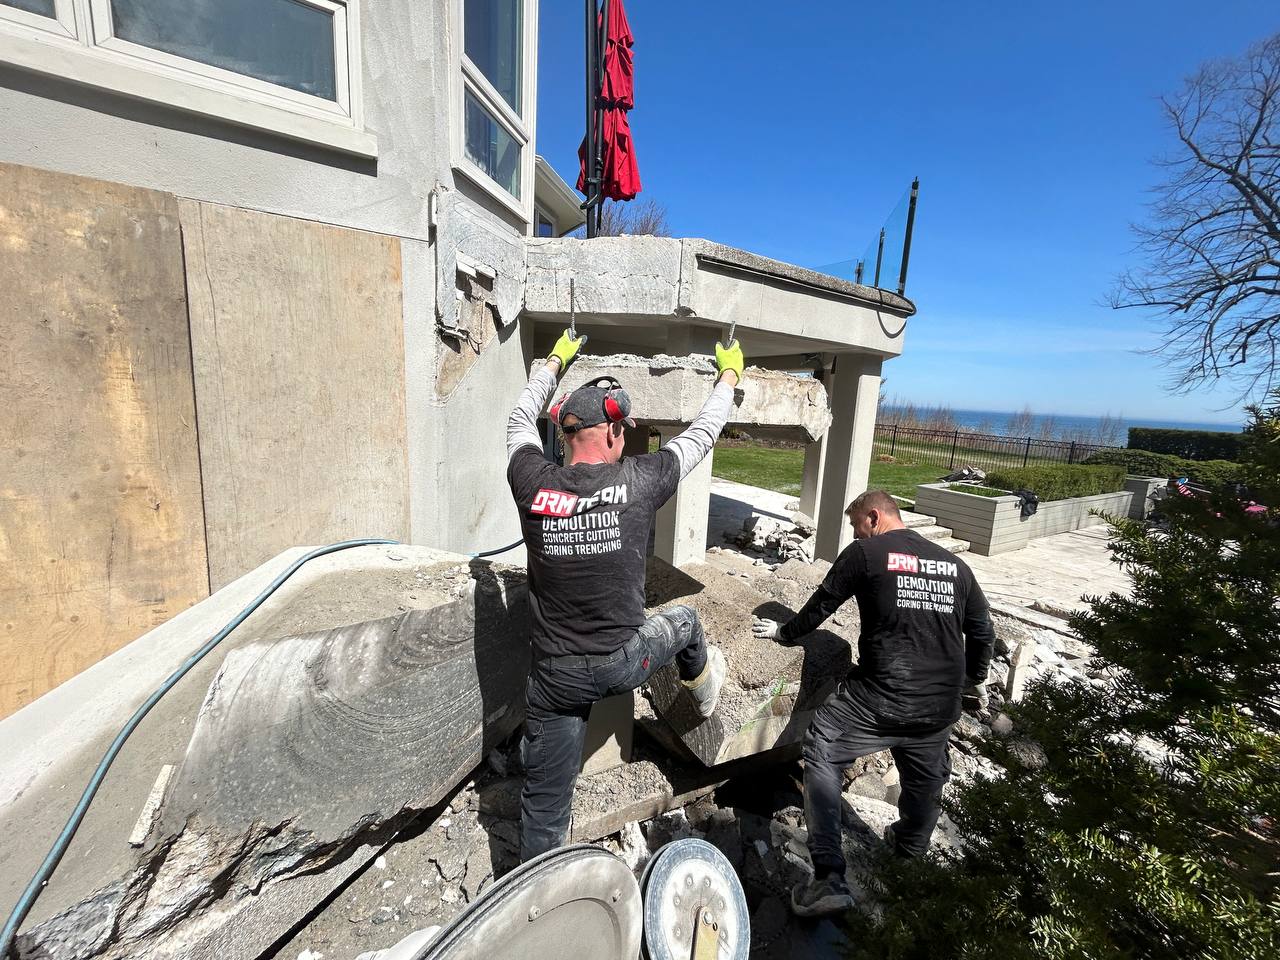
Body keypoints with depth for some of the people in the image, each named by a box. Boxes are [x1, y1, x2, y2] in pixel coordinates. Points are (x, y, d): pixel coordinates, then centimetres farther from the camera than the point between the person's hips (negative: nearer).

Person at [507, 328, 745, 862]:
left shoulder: (532, 483, -11)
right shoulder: (638, 481, -17)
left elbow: (520, 419, 11)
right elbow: (704, 432, 0)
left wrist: (556, 362, 26)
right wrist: (729, 376, 18)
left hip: (555, 676, 1)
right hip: (624, 663, -1)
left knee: (544, 806, 18)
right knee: (683, 621, 31)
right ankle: (703, 689, 60)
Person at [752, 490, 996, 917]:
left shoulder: (865, 553, -5)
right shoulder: (955, 564, 10)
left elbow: (821, 606, 0)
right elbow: (983, 633, 16)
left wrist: (784, 632, 17)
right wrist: (973, 678, 34)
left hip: (879, 698, -6)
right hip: (941, 707, 6)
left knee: (822, 754, 9)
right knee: (926, 777, 28)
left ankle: (829, 878, 5)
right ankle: (911, 848, 54)